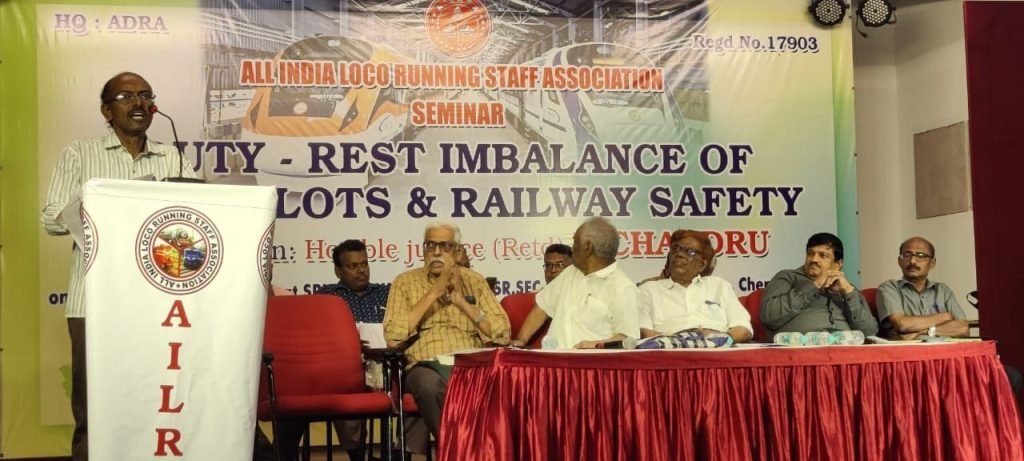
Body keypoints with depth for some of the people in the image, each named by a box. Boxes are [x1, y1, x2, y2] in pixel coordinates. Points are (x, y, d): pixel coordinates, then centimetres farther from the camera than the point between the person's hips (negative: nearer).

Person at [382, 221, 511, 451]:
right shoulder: (405, 281, 11)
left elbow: (502, 334, 6)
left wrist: (461, 300, -2)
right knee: (430, 384, -38)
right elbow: (393, 337, -5)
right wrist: (433, 293, -6)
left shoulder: (474, 281, 16)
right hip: (425, 366, -1)